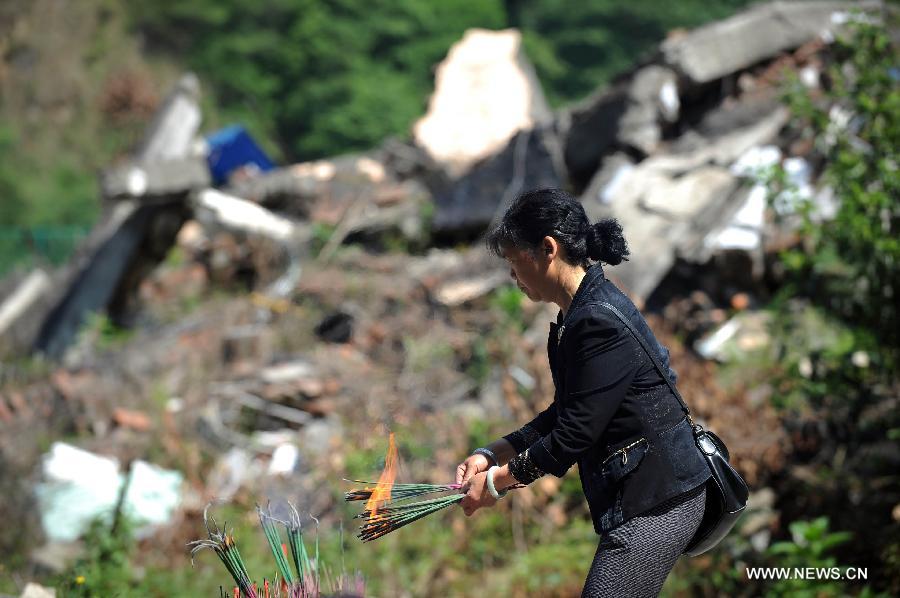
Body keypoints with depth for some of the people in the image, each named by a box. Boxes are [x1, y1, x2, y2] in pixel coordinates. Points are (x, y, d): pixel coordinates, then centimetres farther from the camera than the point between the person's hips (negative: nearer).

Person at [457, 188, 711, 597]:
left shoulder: (601, 322, -21)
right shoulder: (576, 316, 10)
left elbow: (574, 434, -20)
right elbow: (562, 415, 18)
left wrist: (496, 481, -9)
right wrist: (491, 454, 10)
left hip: (658, 499, -10)